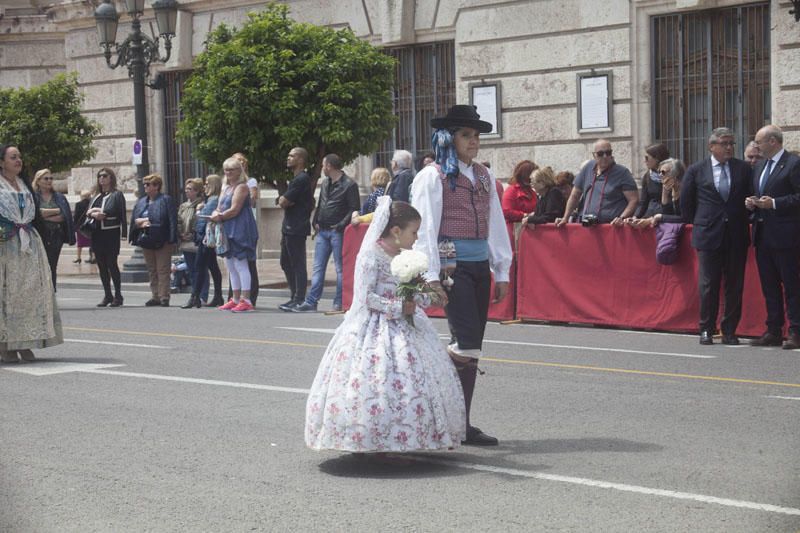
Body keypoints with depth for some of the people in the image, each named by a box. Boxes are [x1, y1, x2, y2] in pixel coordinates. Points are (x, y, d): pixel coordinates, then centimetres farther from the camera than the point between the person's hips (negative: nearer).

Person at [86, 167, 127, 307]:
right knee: (101, 265, 7)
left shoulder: (117, 195, 0)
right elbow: (88, 212, 14)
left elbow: (121, 214, -9)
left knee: (111, 264, -6)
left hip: (111, 234, -6)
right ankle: (107, 295, 14)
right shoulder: (96, 197, 18)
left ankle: (118, 295, 2)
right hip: (97, 234, 6)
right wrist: (93, 214, -9)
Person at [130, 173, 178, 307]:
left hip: (162, 242, -7)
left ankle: (164, 297, -2)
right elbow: (133, 220, 14)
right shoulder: (141, 202, 15)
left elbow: (172, 220, -11)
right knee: (152, 271, 10)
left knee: (163, 271, -5)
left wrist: (172, 240, -17)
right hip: (146, 241, 7)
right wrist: (139, 222, -9)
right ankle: (155, 296, 15)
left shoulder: (166, 200, -5)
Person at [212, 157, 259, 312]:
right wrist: (215, 214, -5)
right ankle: (236, 299, 17)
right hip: (228, 231, 10)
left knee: (240, 265, -11)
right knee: (231, 267, 11)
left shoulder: (241, 187, -8)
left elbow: (234, 210, -16)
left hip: (239, 231, -10)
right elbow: (219, 208, 17)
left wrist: (220, 217, -7)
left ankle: (246, 300, -10)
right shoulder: (226, 189, 20)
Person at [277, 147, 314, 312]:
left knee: (297, 265, -6)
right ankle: (295, 297, 22)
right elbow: (282, 201, 21)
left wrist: (283, 200, 2)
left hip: (296, 229, -11)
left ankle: (299, 300, -3)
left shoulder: (301, 179, -14)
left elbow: (283, 202, -17)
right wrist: (285, 200, 3)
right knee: (286, 263, 15)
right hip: (289, 228, 11)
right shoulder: (297, 179, 19)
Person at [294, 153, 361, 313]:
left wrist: (341, 225, -17)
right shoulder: (325, 183, 16)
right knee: (318, 268, 7)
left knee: (340, 268, -1)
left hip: (337, 232, -8)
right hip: (322, 231, 8)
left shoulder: (349, 185, -9)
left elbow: (354, 209, -12)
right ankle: (311, 302, 8)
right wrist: (316, 222, 9)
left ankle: (339, 303, 4)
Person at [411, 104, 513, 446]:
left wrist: (502, 271, 13)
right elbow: (424, 228, -8)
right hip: (451, 265, -6)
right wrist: (430, 277, -14)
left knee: (471, 349, 8)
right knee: (467, 344, -16)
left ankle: (460, 423, 14)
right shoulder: (432, 177, -4)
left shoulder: (484, 177, 15)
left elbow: (496, 224, 17)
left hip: (480, 267, 6)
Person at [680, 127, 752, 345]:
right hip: (709, 235, -1)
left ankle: (729, 330, 12)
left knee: (735, 285, 4)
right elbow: (686, 202, 8)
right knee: (708, 285, 1)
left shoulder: (743, 169, 5)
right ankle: (706, 329, 11)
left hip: (736, 236, 2)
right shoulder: (696, 171, 2)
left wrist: (743, 222, 7)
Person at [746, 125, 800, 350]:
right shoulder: (760, 166, 17)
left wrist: (774, 203, -20)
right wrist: (752, 203, 6)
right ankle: (773, 331, 18)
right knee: (769, 286, 11)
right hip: (763, 235, 8)